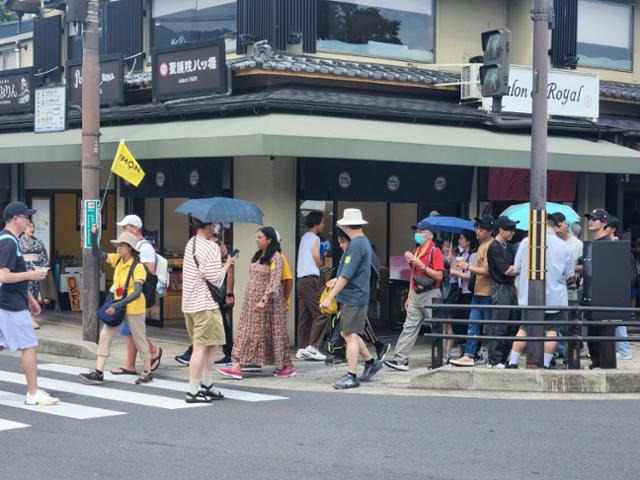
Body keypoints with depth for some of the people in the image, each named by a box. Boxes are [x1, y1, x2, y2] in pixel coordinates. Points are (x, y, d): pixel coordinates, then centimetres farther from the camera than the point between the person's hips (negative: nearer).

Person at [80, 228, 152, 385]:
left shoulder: (137, 267, -18)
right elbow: (98, 254, 4)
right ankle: (98, 373, 0)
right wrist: (94, 236, -11)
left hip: (133, 308, -7)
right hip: (117, 306, 7)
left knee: (140, 341, 7)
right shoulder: (118, 260, 3)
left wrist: (119, 305, -34)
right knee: (105, 337, 0)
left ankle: (147, 372, 21)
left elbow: (137, 292, -25)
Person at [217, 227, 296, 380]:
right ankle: (237, 366, 1)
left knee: (273, 333, -1)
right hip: (252, 301, 8)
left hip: (267, 301, -8)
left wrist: (264, 299, -26)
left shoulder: (275, 258, -11)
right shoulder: (258, 256, 14)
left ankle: (287, 367, 10)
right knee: (246, 332, 1)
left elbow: (275, 281, -19)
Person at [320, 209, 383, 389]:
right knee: (347, 333, 17)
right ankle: (371, 362, 26)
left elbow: (346, 276, -22)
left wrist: (330, 297, -20)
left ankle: (351, 376, -4)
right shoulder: (364, 242, 13)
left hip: (353, 298, -10)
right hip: (352, 297, 10)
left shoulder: (356, 245, -18)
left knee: (350, 335, -6)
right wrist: (338, 280, 34)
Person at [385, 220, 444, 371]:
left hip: (430, 295, -8)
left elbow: (439, 276, -16)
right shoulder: (416, 251, 16)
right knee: (409, 327, 1)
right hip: (416, 295, 8)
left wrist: (421, 265, -21)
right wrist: (409, 297, 17)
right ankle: (401, 359, -3)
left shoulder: (435, 252, -9)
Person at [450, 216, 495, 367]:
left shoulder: (490, 246, -14)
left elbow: (487, 271, -19)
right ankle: (468, 356, 6)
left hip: (487, 293, -10)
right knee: (473, 325, 6)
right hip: (479, 291, 10)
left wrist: (468, 267, -17)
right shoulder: (482, 245, 17)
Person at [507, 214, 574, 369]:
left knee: (524, 329, 10)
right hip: (555, 297, -1)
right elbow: (569, 275, 1)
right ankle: (545, 364, 5)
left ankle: (512, 362, 11)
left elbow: (516, 268, 0)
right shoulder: (564, 247, -4)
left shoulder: (526, 242, -4)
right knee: (551, 330, 7)